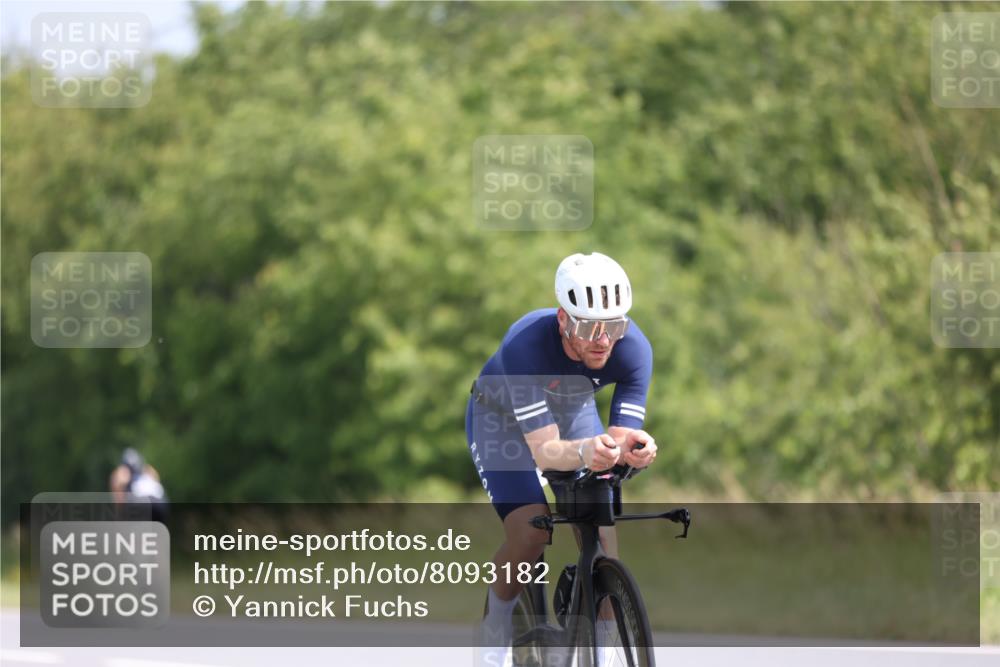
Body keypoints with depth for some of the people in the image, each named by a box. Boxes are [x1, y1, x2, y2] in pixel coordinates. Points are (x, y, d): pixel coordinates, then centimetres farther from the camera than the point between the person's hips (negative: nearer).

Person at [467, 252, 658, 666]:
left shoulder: (633, 349, -32)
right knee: (529, 532, -22)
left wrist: (631, 446, -56)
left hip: (573, 410, 3)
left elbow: (623, 433, -32)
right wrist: (584, 451, -65)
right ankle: (496, 634, 4)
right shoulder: (525, 345, -41)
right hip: (503, 416, -3)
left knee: (601, 532, -13)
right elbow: (543, 451, -43)